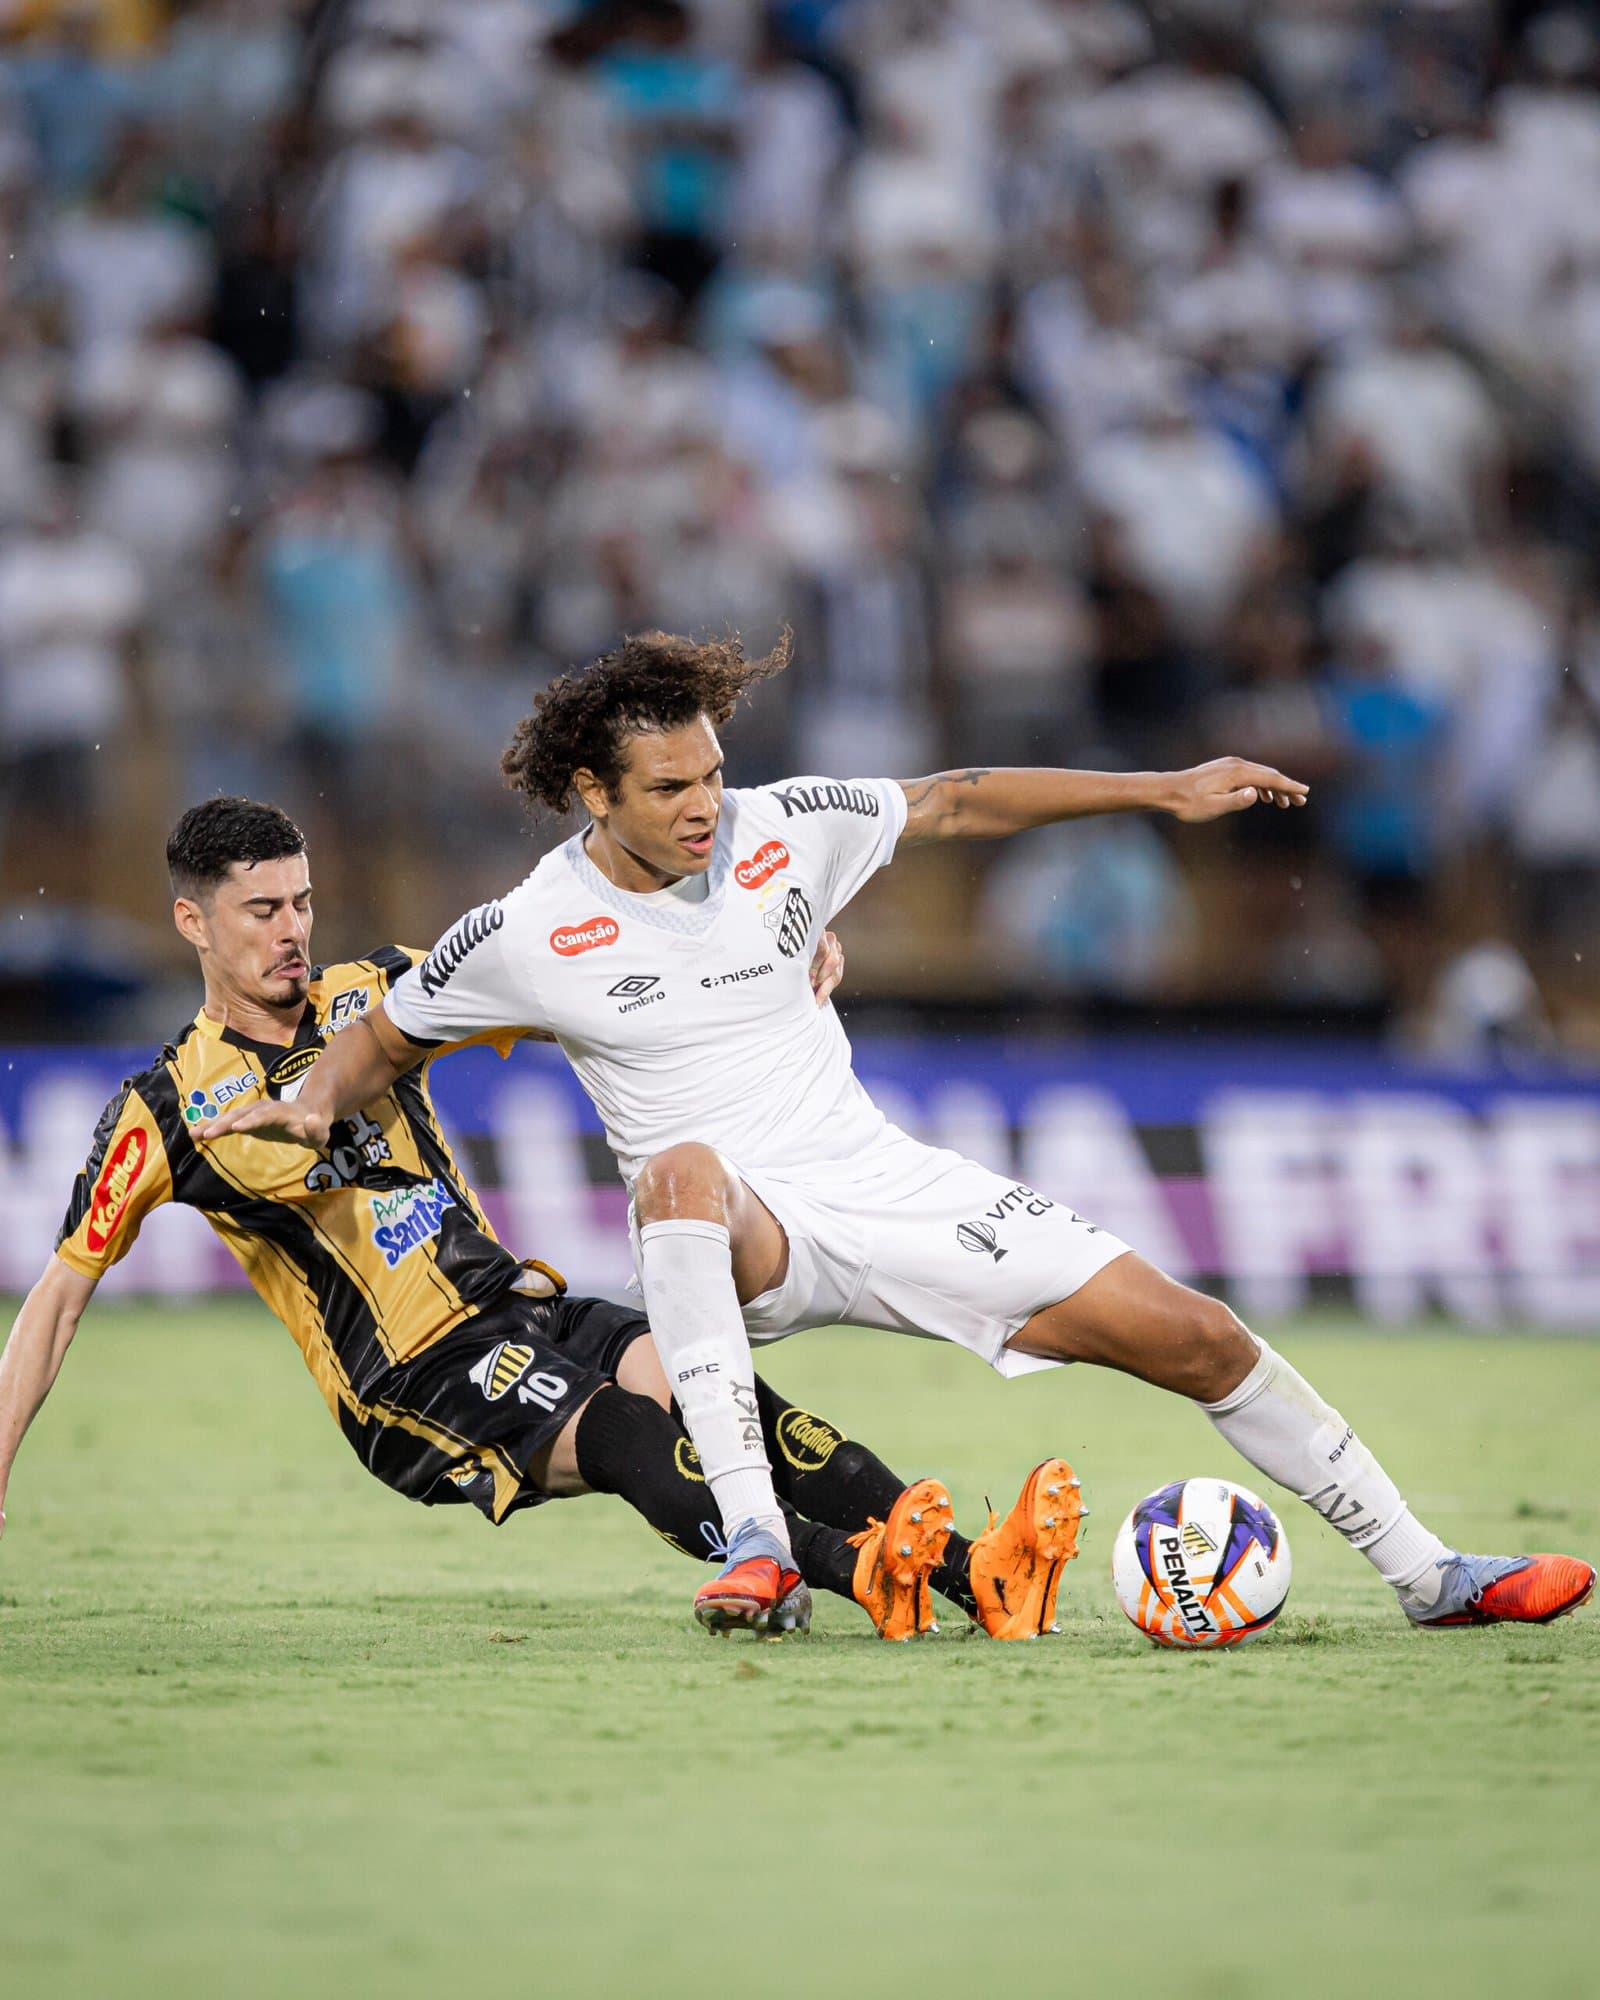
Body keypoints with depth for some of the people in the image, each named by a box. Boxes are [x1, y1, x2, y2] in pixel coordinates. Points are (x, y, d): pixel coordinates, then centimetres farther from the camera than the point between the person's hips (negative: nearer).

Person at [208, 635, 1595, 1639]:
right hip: (742, 1241, -4)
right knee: (682, 1171, -42)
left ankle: (1423, 1572, 9)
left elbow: (957, 804, 12)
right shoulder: (530, 935, -8)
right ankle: (754, 1539, -47)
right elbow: (390, 1035, 9)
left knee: (1194, 1336, -5)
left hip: (892, 1190, 4)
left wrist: (1165, 792, 9)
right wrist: (314, 1105, -11)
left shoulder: (781, 830, -1)